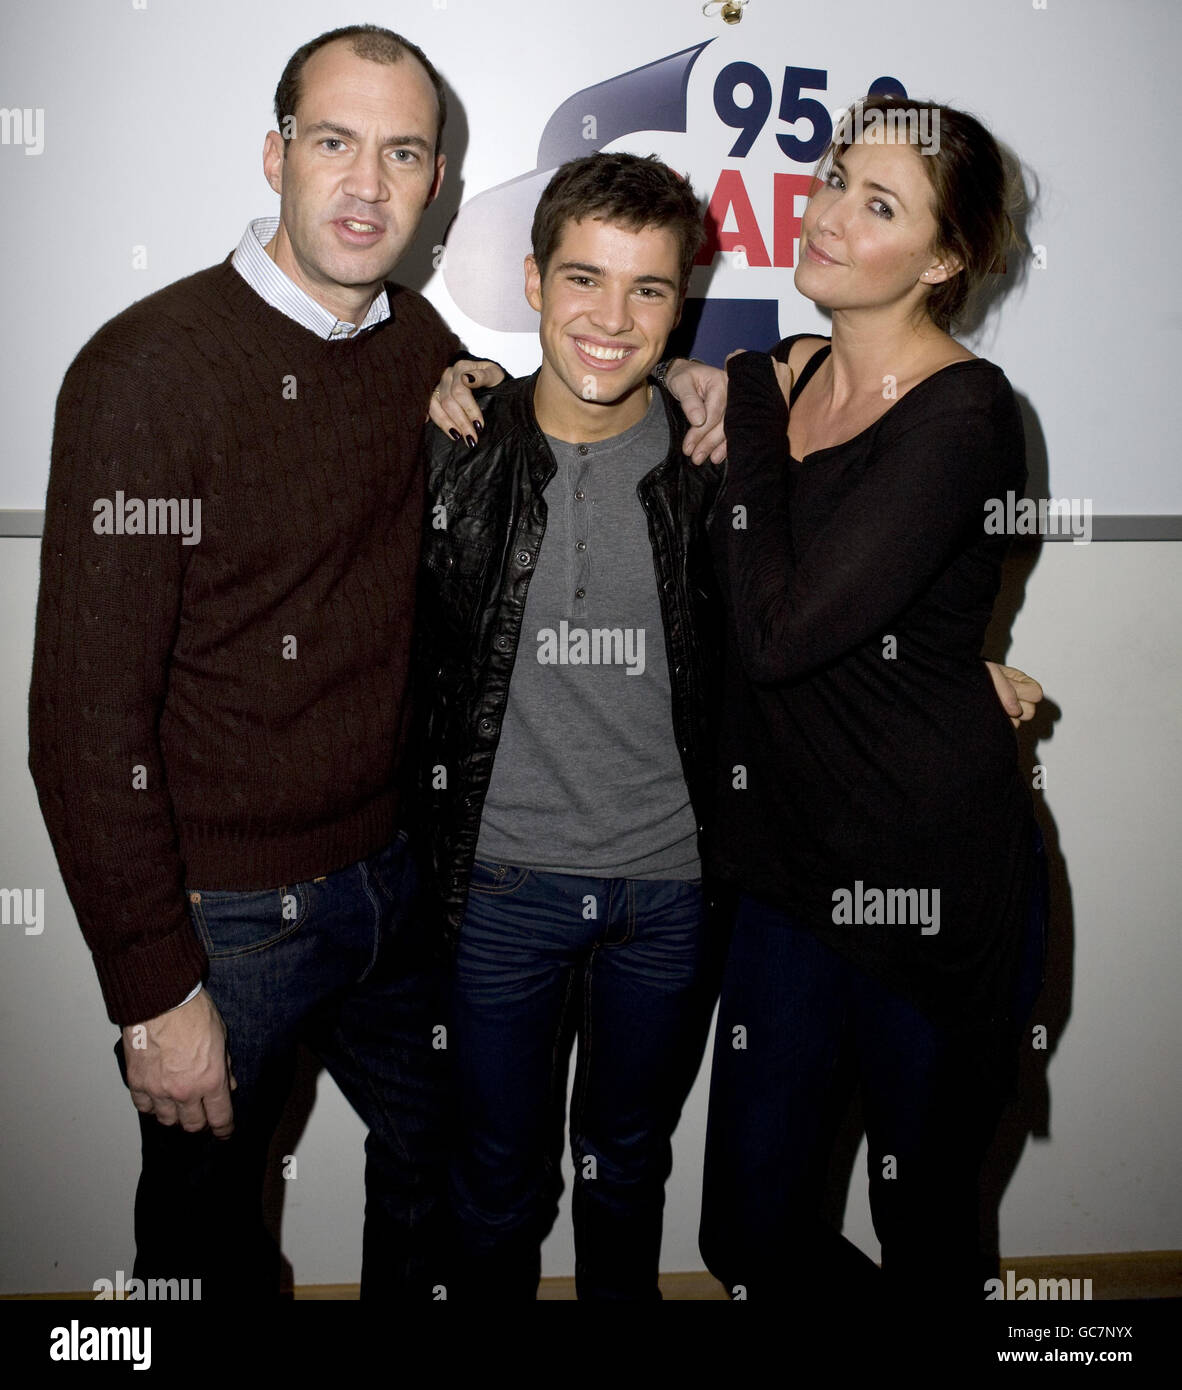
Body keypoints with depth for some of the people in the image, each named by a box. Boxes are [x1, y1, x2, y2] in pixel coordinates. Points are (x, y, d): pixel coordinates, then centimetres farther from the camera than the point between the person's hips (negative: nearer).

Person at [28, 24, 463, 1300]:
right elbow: (87, 720, -18)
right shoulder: (147, 370, -18)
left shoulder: (426, 351, 1)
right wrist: (155, 992, -16)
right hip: (226, 910, -5)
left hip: (398, 878, 6)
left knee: (436, 1162, 24)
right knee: (207, 1226, 19)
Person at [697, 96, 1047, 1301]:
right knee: (747, 1230, 16)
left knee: (923, 1233, 16)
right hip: (788, 870, 6)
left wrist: (744, 423, -12)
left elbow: (779, 628, -24)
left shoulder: (964, 413, -16)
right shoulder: (778, 377, 5)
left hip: (937, 883, -6)